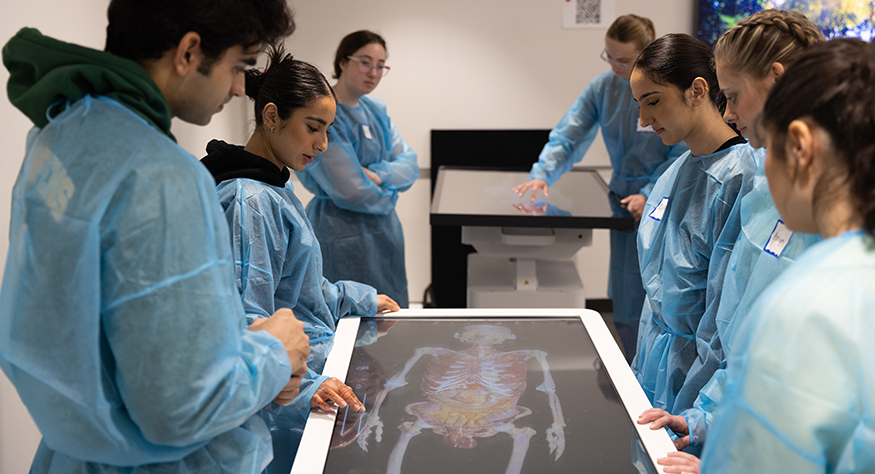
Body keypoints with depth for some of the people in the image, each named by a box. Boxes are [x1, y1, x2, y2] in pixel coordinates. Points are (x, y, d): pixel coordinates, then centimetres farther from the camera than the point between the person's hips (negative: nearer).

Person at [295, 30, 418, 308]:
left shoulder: (376, 111, 12)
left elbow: (410, 166, 5)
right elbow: (350, 192, -21)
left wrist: (378, 175, -15)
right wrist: (387, 194, -2)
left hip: (385, 232, 8)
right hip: (343, 236, -8)